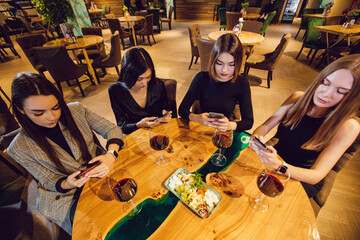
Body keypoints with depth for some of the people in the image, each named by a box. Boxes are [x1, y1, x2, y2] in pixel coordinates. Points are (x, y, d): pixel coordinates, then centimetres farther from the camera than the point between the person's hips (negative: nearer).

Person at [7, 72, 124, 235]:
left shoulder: (76, 111, -11)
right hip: (68, 198, -1)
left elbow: (112, 129, -8)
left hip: (102, 172, 2)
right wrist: (67, 184, -26)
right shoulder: (19, 148, -12)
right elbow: (49, 181, -2)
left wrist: (110, 155, -27)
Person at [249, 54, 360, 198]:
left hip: (302, 179, -2)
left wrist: (279, 165, -41)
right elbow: (265, 126, -8)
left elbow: (316, 175, -21)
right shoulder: (298, 98, -9)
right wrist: (256, 138, -33)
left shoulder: (347, 127, -19)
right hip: (274, 157, 3)